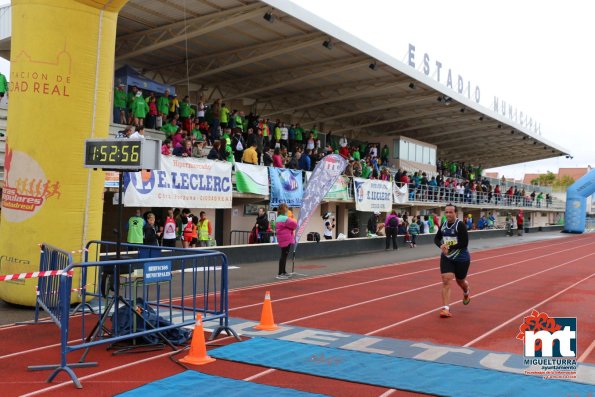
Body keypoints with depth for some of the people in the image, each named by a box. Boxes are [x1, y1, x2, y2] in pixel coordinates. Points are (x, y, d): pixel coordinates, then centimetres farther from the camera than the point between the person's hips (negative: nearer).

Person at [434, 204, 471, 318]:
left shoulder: (460, 225, -16)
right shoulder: (443, 225, 1)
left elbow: (464, 243, -21)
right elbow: (437, 238, 9)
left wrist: (449, 248, -23)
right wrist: (441, 245, -13)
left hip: (461, 258, -4)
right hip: (446, 258, 4)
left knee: (460, 281, 16)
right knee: (446, 281, -11)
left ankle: (466, 294, 52)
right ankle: (446, 308, -12)